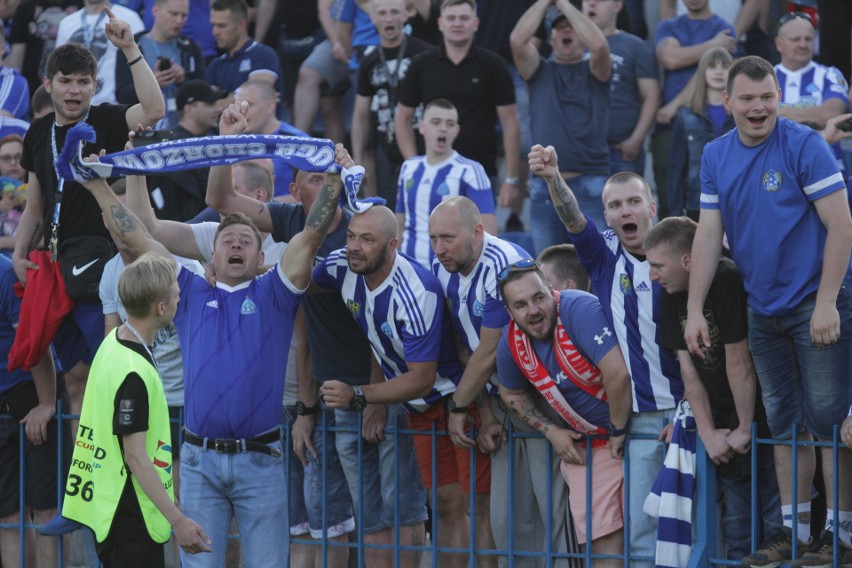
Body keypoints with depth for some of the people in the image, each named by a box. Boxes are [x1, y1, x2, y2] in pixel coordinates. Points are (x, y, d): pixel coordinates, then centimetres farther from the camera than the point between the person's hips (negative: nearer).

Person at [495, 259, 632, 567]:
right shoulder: (511, 342, -4)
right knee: (605, 540, -1)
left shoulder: (579, 309, -25)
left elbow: (618, 373, -33)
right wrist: (551, 431, 4)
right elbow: (511, 394, 17)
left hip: (631, 426, -5)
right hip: (583, 444, 5)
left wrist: (618, 431, -20)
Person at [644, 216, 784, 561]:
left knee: (774, 523, -9)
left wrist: (746, 429, -14)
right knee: (736, 527, 6)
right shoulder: (671, 296, 4)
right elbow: (689, 369, 2)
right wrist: (708, 434, -4)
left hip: (762, 414, -7)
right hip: (726, 422, 7)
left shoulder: (727, 281, -21)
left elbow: (739, 364, -19)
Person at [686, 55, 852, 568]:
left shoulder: (805, 146, -12)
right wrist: (695, 310, 3)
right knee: (785, 423, 10)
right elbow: (709, 236, 9)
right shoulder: (716, 156, 6)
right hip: (765, 309, 6)